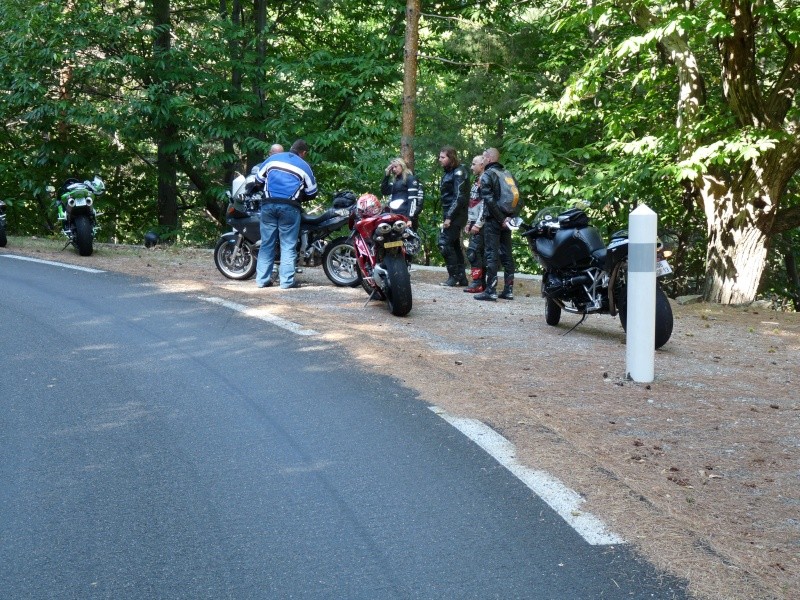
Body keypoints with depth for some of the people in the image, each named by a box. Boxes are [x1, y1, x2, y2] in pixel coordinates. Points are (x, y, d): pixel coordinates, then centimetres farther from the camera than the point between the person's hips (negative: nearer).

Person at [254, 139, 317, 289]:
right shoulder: (304, 166, 7)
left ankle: (262, 279, 8)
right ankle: (287, 280, -4)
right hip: (289, 207, -3)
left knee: (267, 243, 8)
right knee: (288, 245, 1)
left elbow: (259, 178, 20)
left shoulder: (273, 158, 12)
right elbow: (312, 192, 12)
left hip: (268, 204, 3)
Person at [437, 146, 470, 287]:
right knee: (454, 245, 11)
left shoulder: (458, 173, -12)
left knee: (444, 243, -13)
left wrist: (449, 217, -22)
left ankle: (454, 276, -7)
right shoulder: (448, 173, 17)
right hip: (449, 214, 10)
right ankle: (461, 277, 15)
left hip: (455, 215, -10)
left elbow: (459, 197, -19)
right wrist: (445, 216, 12)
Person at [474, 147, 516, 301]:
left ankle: (490, 291, -8)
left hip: (493, 220, -7)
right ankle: (508, 290, 11)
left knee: (491, 255, -6)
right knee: (507, 254, 9)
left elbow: (489, 200, -17)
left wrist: (500, 219, -14)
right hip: (506, 220, 7)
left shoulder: (487, 175, -8)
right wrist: (508, 217, 6)